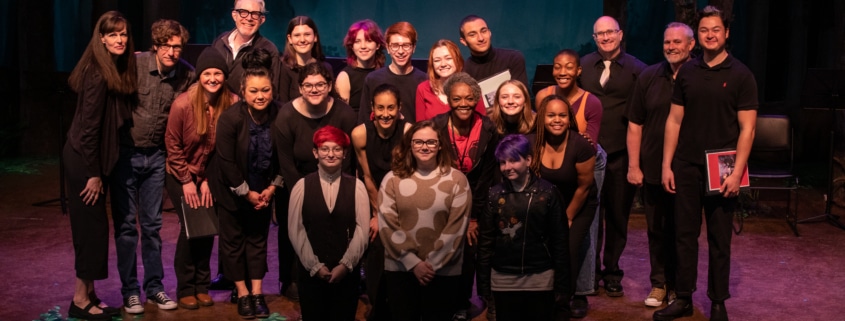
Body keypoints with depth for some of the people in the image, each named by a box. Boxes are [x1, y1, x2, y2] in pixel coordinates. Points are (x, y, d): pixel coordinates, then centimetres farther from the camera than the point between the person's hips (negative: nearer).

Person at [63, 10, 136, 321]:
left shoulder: (118, 71, 8)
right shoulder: (98, 74, -18)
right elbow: (88, 126, -19)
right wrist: (94, 174, -17)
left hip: (94, 158, 9)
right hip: (84, 160, -9)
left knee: (93, 227, 13)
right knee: (90, 226, -2)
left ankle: (89, 295, 22)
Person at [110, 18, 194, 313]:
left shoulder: (187, 74, -5)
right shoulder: (134, 65, -15)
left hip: (156, 155, 3)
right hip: (125, 152, -3)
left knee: (152, 224, 10)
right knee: (126, 224, 4)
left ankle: (154, 286, 20)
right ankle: (130, 290, 14)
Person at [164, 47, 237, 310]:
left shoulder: (231, 103, -15)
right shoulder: (183, 104, -20)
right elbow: (172, 145, -10)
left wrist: (208, 180, -7)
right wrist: (187, 181, -9)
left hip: (210, 176, 2)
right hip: (180, 175, -2)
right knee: (190, 226, -8)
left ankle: (202, 285, 16)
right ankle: (185, 289, 8)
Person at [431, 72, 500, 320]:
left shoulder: (487, 129, -13)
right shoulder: (437, 126, -14)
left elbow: (487, 176, -8)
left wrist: (474, 216, -8)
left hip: (476, 199, 0)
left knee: (468, 253, 3)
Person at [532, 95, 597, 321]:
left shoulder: (581, 145, -24)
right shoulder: (532, 143, -17)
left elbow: (583, 187, -14)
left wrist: (567, 219, -5)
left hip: (579, 206, -2)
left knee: (568, 250, -12)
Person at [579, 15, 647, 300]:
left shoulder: (636, 69, 0)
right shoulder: (582, 66, 6)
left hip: (621, 154, -1)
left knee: (618, 215, 8)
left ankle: (612, 273, 22)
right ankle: (590, 269, 22)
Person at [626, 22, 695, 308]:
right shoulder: (649, 77, 3)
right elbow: (635, 125, 5)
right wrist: (633, 166, 1)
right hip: (652, 169, 2)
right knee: (657, 229, 11)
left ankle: (680, 285, 23)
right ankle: (659, 283, 24)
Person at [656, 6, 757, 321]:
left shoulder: (740, 75, -3)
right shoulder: (687, 72, 5)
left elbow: (747, 128, -6)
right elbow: (674, 121, 8)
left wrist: (737, 172, -13)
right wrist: (666, 165, 3)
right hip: (686, 166, 3)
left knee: (719, 238, 6)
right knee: (685, 234, 7)